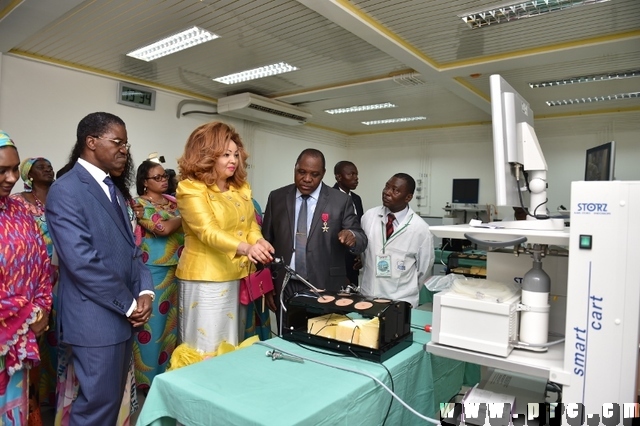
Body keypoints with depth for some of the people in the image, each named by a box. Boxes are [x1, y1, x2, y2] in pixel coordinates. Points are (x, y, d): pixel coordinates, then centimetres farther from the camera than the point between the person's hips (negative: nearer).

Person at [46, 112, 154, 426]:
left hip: (122, 315, 8)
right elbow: (82, 262, -22)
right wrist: (130, 304, -14)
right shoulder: (66, 190, -15)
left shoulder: (112, 189, 13)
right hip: (97, 319, -8)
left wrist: (144, 292, -3)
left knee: (113, 398, 20)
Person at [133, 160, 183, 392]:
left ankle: (170, 370, 28)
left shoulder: (172, 202, 13)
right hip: (155, 270, -6)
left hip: (177, 269, 6)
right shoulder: (140, 203, -7)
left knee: (173, 319, 14)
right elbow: (162, 228, -20)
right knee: (154, 321, 2)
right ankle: (150, 374, 18)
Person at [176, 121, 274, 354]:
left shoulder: (241, 188, 10)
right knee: (205, 348, 4)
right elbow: (207, 231, -23)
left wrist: (258, 241, -17)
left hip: (235, 276, 6)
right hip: (204, 278, -6)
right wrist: (245, 248, -38)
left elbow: (251, 224, 6)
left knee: (229, 348, 16)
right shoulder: (191, 188, -12)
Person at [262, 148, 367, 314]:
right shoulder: (276, 198, 2)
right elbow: (267, 242, 5)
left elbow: (361, 239, -5)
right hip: (284, 288, 2)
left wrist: (352, 236, -28)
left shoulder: (341, 201, -5)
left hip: (325, 288, -2)